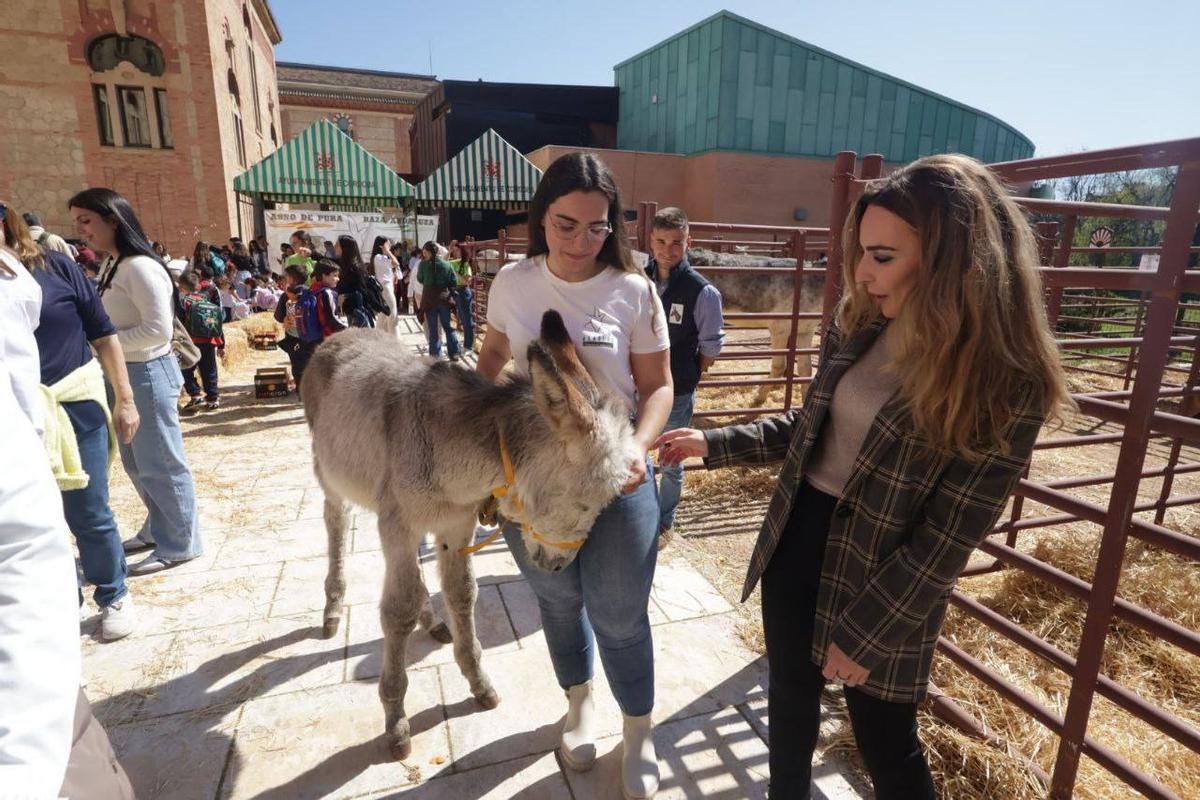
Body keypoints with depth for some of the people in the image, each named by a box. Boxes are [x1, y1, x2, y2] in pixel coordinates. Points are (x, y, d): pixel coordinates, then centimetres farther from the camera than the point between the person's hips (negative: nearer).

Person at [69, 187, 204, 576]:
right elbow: (107, 323, 15)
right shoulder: (111, 267, 12)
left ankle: (179, 543, 14)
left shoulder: (140, 266, -17)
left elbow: (157, 330, -22)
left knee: (160, 464, 1)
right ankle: (158, 529, 34)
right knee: (136, 462, 19)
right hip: (123, 374, 9)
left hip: (148, 374, -9)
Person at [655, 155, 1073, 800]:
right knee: (790, 699, 23)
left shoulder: (1006, 381, -19)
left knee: (887, 747, 16)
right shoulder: (858, 324, -2)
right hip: (795, 540, 5)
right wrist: (713, 443, 2)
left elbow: (949, 535, -17)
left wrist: (866, 632, -13)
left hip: (885, 584, -5)